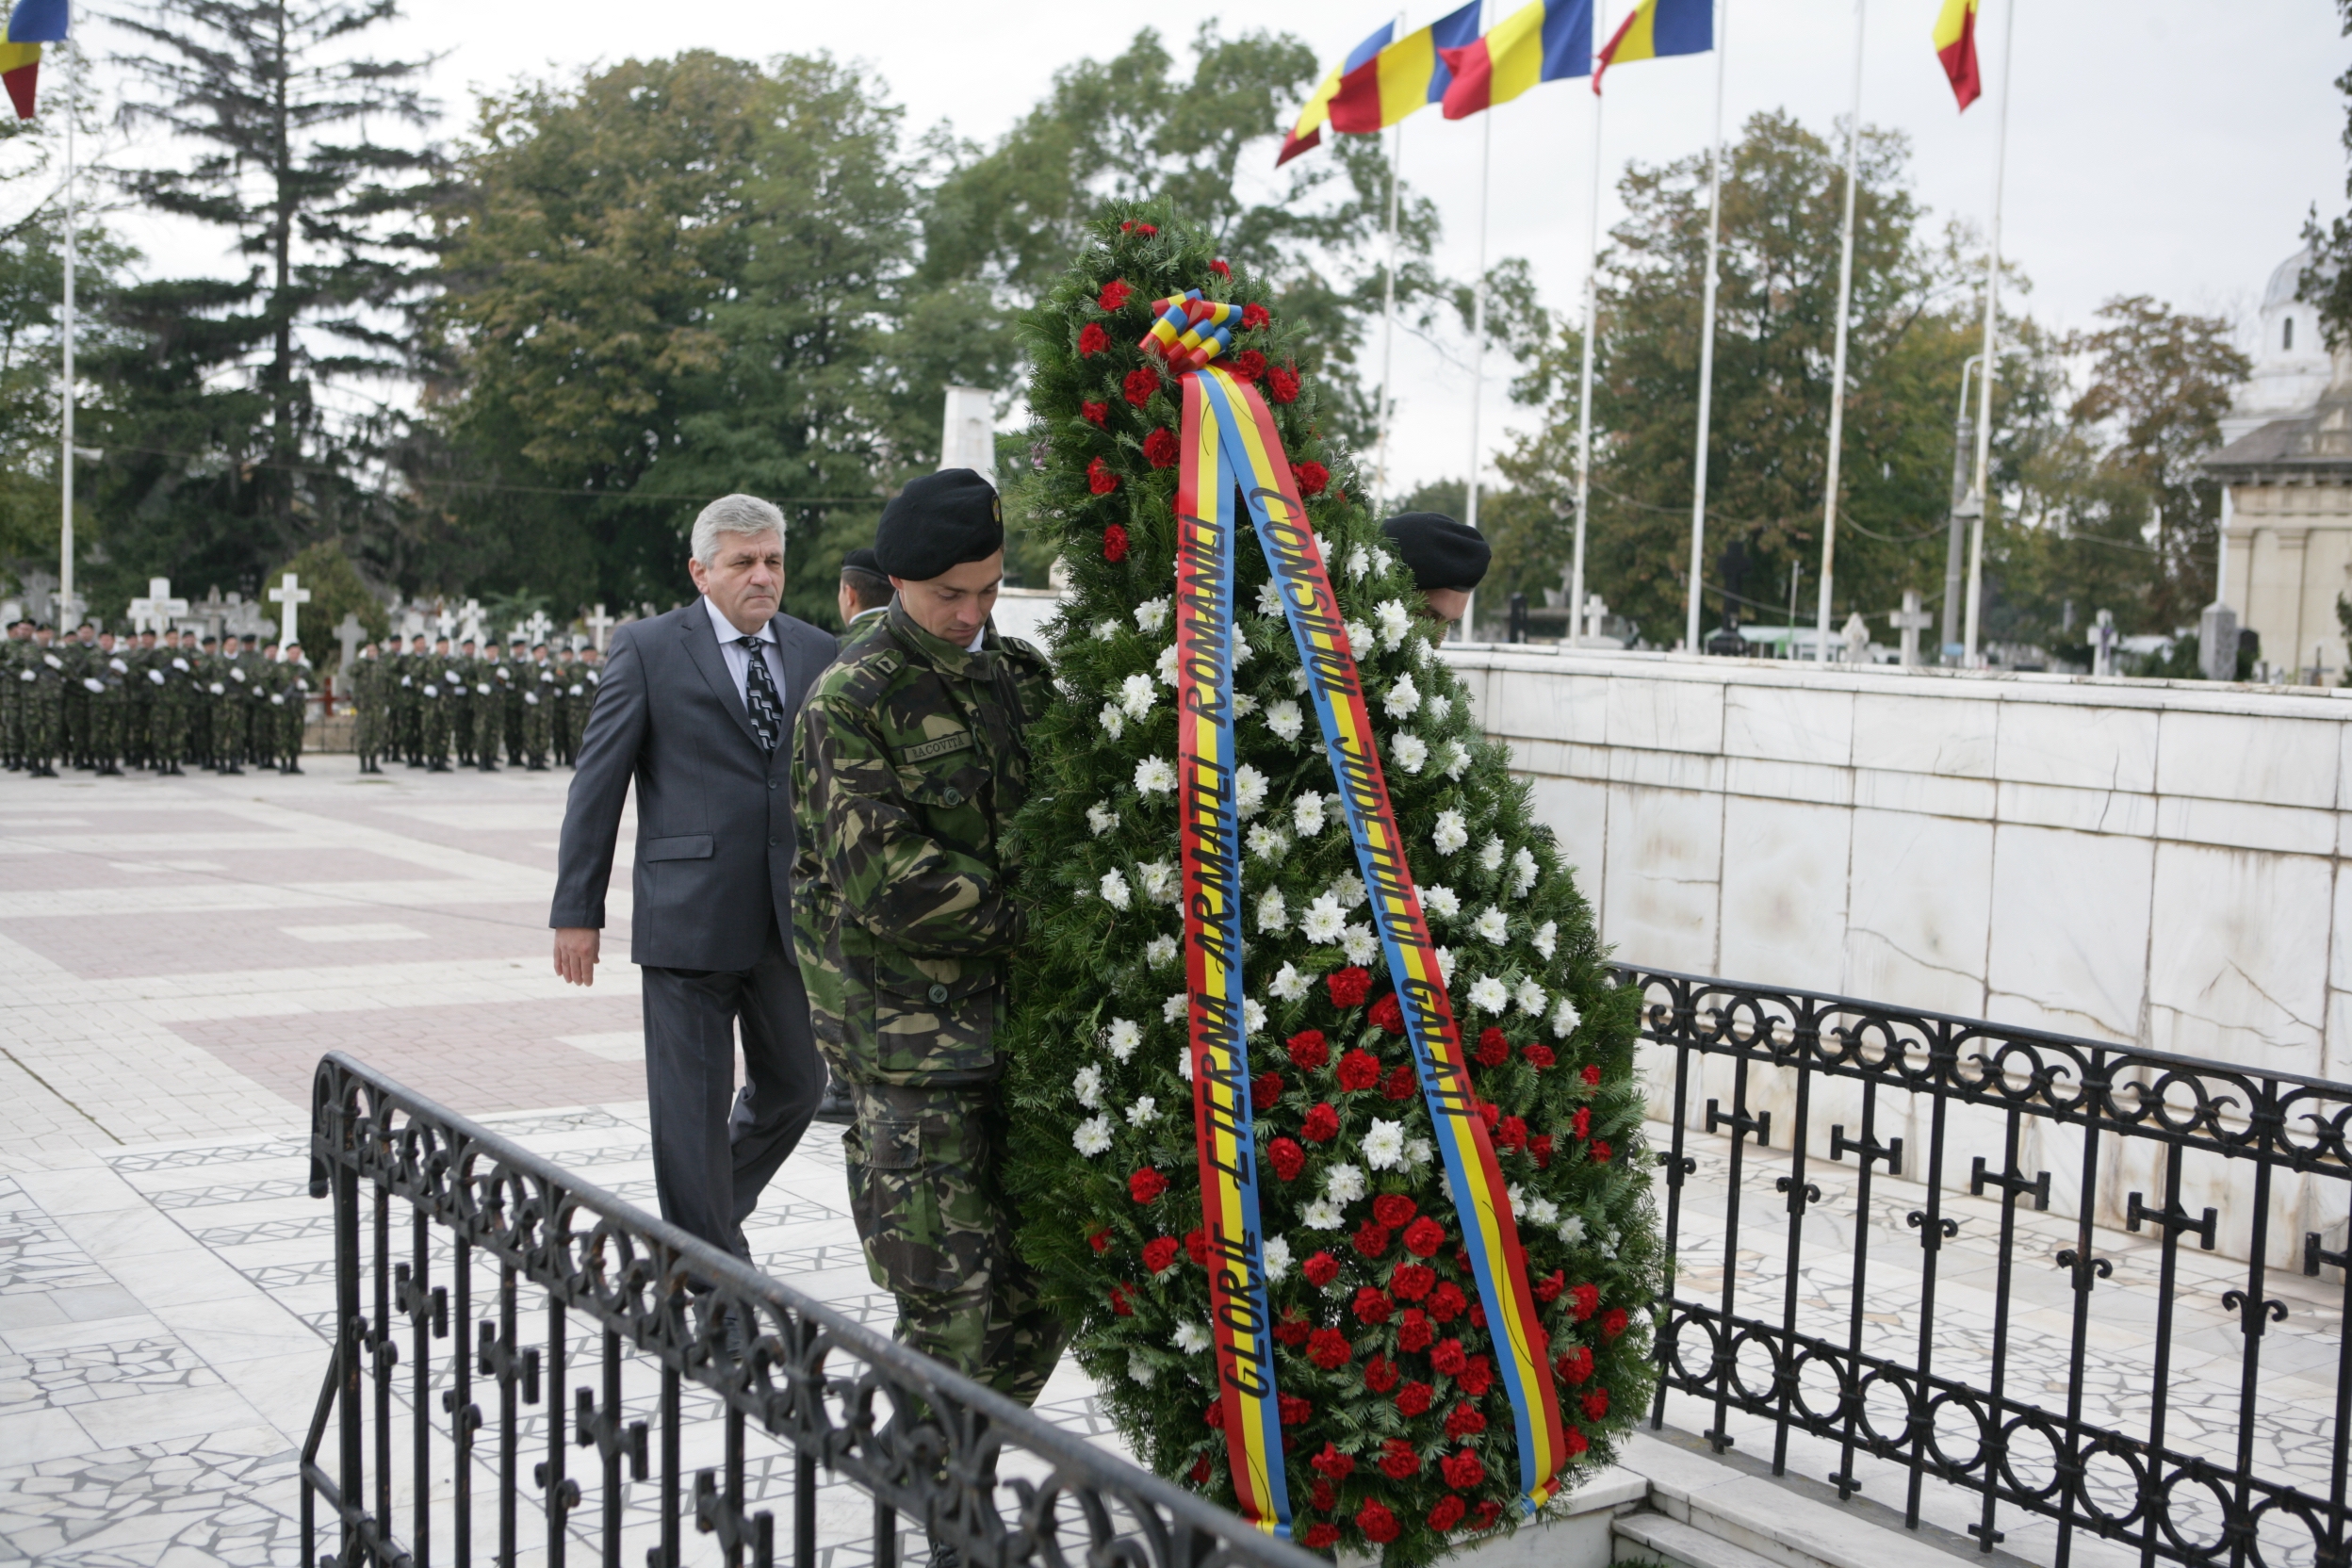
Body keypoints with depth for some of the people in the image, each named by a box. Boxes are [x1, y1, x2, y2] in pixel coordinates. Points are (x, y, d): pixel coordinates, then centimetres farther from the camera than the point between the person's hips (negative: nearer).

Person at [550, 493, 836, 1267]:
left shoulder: (816, 652, 10)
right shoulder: (648, 648, -1)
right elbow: (598, 782, -2)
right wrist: (577, 911, -5)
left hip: (793, 915, 4)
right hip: (689, 916, -4)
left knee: (796, 1084, 13)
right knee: (693, 1101, 3)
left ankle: (712, 1206, 39)